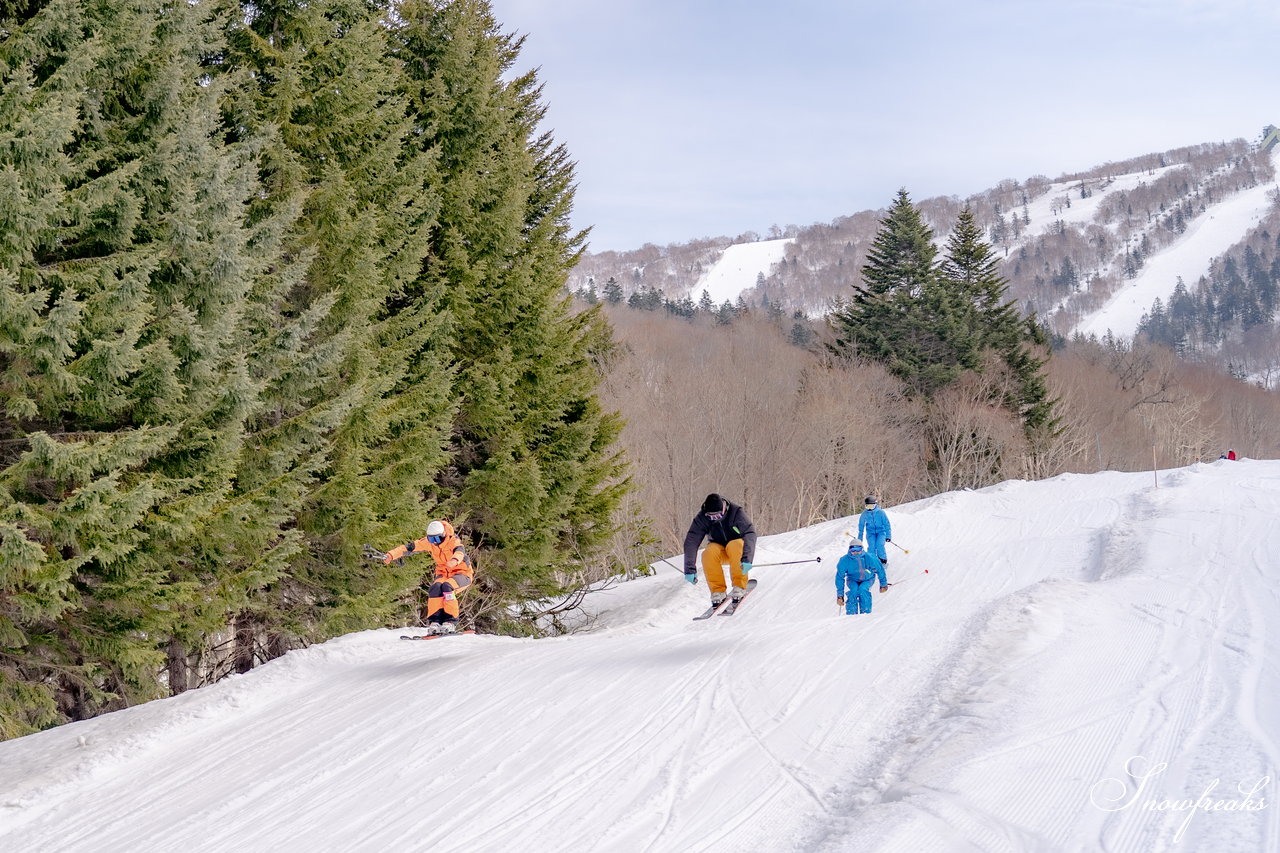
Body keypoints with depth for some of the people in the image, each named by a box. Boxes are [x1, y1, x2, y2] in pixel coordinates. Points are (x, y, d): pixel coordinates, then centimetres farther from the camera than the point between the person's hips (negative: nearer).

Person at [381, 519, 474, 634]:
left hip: (462, 573, -4)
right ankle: (434, 621, -29)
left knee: (447, 586, -34)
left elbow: (460, 551, -42)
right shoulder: (428, 542, -8)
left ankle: (450, 621, -29)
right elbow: (409, 547, -12)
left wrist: (455, 560, -67)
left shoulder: (453, 540, -21)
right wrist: (391, 555, -28)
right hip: (443, 573, 4)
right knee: (436, 587, -29)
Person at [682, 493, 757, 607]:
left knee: (734, 545, -37)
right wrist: (690, 569, -33)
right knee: (709, 553, -32)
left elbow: (750, 534, -34)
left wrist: (747, 559, -49)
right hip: (719, 551, 2)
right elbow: (691, 542, -23)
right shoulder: (701, 518, -18)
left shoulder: (736, 512, -24)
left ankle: (739, 586, -29)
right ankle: (717, 591, -24)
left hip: (737, 550, -2)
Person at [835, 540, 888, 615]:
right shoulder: (844, 561, -24)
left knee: (863, 589, -31)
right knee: (854, 590, -31)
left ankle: (866, 612, -21)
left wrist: (883, 584, 4)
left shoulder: (869, 558, -26)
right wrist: (840, 594, -16)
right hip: (853, 580, 1)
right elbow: (840, 577, -14)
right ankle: (851, 613, -23)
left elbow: (880, 569, -8)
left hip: (867, 580, 0)